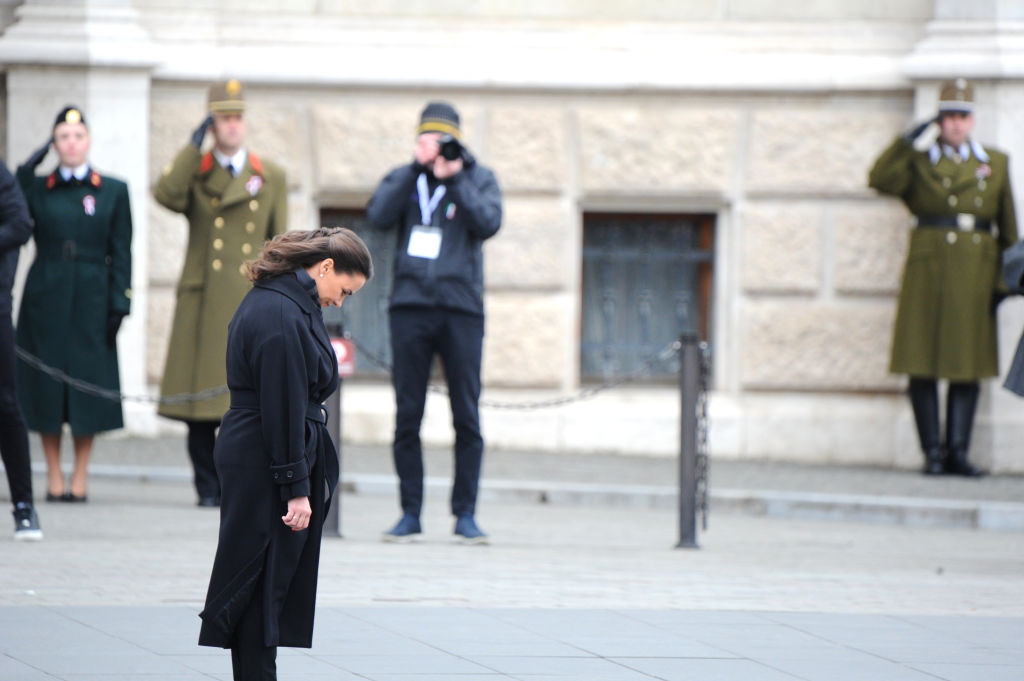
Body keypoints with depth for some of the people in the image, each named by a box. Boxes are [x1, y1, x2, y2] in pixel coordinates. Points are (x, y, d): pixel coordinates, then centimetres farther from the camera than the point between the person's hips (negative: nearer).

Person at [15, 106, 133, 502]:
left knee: (88, 384, -1)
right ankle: (54, 477, 9)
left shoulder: (113, 191, 6)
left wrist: (119, 305, -4)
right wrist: (25, 173, -11)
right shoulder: (37, 189, 7)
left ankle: (80, 477, 6)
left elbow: (121, 254, 4)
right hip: (46, 301, 1)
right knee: (46, 387, 1)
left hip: (91, 301, -1)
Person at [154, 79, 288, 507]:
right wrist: (194, 146, -8)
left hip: (252, 303, 0)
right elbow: (166, 195, -12)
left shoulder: (271, 177, 13)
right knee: (201, 394, -2)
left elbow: (281, 245, 12)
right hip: (203, 303, 0)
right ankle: (208, 487, 6)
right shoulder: (194, 173, 10)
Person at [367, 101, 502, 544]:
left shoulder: (478, 179, 9)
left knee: (467, 418, -2)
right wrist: (417, 169, -10)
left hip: (461, 307, -1)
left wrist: (454, 177, -9)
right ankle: (410, 513, 6)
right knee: (407, 417, 1)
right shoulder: (403, 178, 12)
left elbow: (488, 224, -8)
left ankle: (465, 514, 5)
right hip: (410, 306, 1)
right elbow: (379, 217, -6)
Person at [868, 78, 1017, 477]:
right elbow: (880, 180, -11)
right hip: (927, 270, -2)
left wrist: (1005, 279, 6)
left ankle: (958, 451, 4)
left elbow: (1008, 229, 12)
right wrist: (912, 143, -12)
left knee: (968, 367, 1)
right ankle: (932, 453, 1)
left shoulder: (996, 164, 13)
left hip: (975, 275, 2)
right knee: (923, 365, -4)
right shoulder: (918, 161, 7)